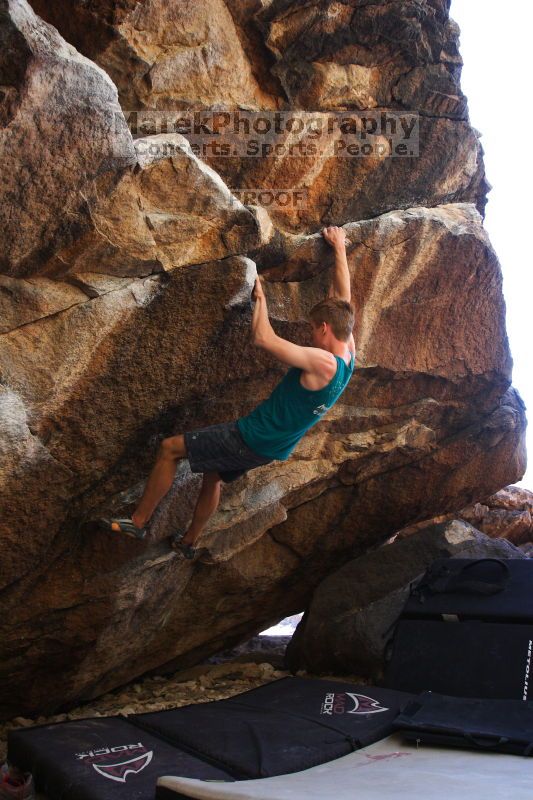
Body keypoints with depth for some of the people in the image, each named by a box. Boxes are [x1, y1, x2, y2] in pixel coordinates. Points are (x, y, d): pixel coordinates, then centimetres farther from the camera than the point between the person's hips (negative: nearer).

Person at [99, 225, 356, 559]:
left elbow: (263, 338, -29)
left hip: (254, 440, -9)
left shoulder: (323, 363, -27)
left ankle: (139, 521, 7)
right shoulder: (349, 354, -1)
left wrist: (260, 297, -14)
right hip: (274, 448, 9)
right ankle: (189, 542, 45)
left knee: (170, 448, -2)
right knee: (213, 476, 30)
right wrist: (340, 249, 19)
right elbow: (343, 296, 10)